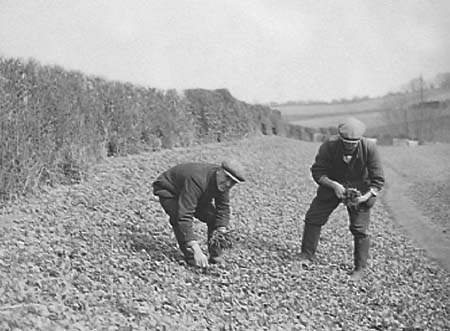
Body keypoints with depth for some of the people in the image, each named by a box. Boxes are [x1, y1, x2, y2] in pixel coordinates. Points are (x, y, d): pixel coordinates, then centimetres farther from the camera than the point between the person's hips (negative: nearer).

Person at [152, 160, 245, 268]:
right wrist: (196, 249, -53)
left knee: (213, 216, -9)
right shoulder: (197, 181, -43)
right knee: (179, 220, -31)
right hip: (168, 191, -7)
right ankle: (191, 257, -19)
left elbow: (223, 208, -11)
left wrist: (222, 231, -30)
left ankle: (215, 256, 3)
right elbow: (184, 216, -48)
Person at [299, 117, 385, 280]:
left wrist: (366, 196, -34)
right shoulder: (329, 145, -26)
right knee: (313, 218, 1)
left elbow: (378, 179, -19)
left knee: (360, 229, -5)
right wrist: (334, 185, -32)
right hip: (332, 184, 2)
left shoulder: (369, 148, -27)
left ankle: (360, 268, 11)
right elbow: (317, 171, -17)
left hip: (359, 189, -2)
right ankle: (306, 256, 19)